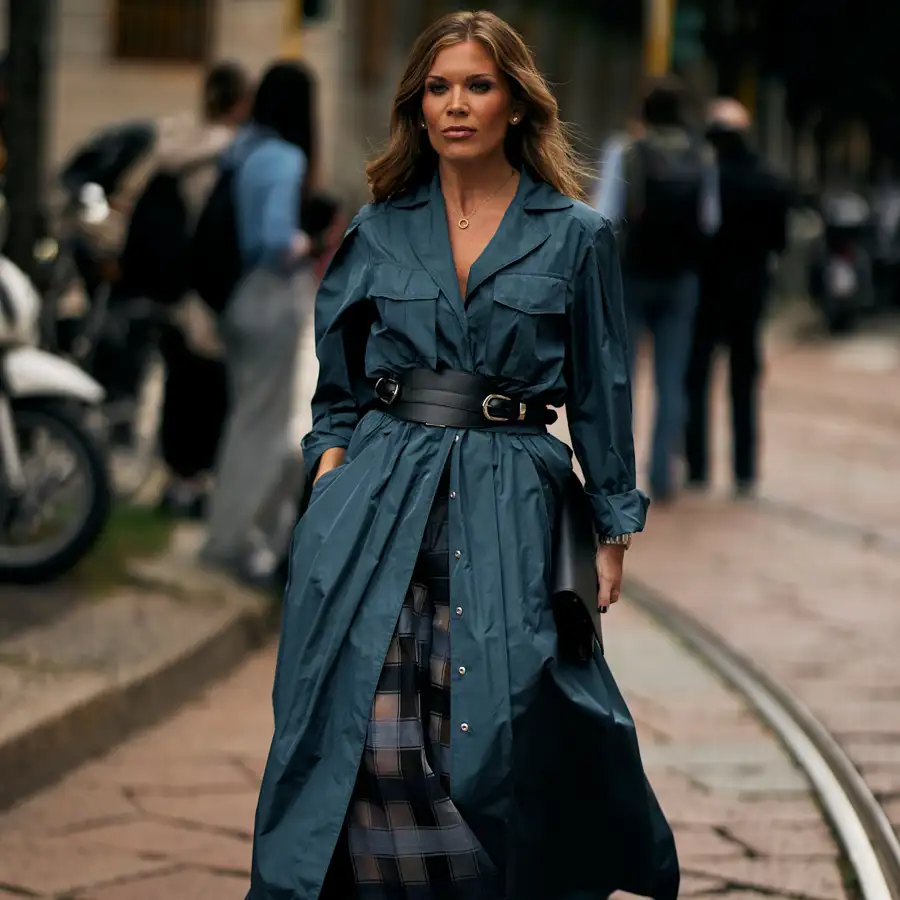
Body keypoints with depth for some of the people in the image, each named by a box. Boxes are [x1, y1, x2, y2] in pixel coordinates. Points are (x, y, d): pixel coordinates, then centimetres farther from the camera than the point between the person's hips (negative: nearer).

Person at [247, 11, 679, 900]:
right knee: (360, 726, -9)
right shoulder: (378, 230, 10)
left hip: (507, 511, -1)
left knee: (499, 725, -7)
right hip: (376, 498, 2)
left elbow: (600, 396, 8)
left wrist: (612, 531, 7)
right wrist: (330, 479, 1)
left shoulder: (574, 235, 4)